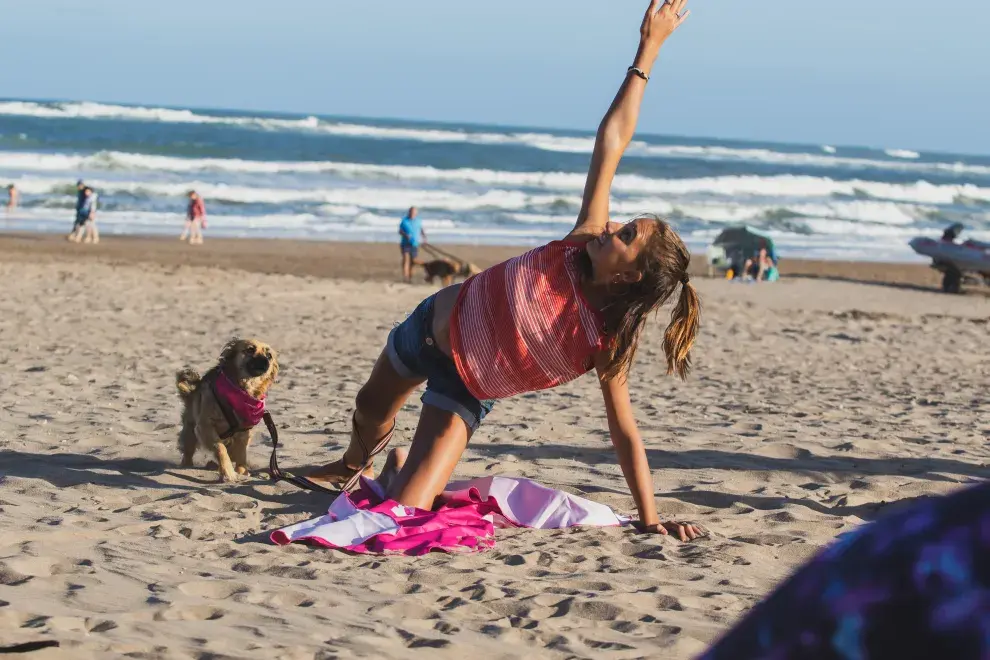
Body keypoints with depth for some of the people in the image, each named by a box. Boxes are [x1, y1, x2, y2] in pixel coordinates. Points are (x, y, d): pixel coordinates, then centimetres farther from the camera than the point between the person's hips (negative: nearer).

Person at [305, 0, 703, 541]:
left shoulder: (606, 346, -31)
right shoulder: (584, 241, -24)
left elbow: (624, 431, -24)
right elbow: (611, 142, -24)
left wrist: (650, 519, -30)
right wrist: (648, 51, -24)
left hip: (465, 388, -3)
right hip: (436, 324, 3)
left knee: (404, 512, -14)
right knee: (370, 410, 28)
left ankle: (396, 468, 25)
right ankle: (355, 463, 66)